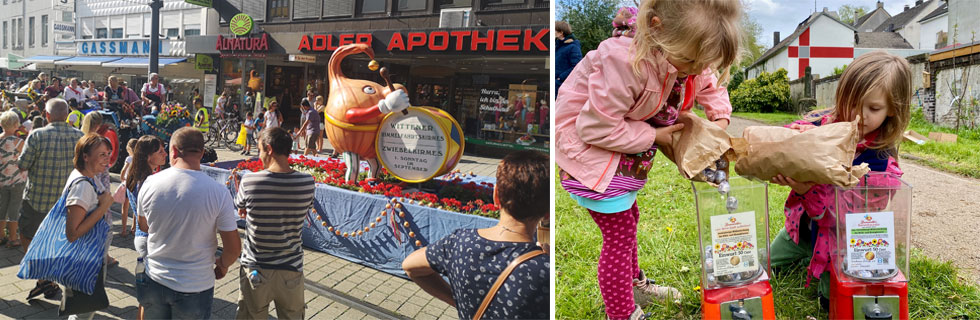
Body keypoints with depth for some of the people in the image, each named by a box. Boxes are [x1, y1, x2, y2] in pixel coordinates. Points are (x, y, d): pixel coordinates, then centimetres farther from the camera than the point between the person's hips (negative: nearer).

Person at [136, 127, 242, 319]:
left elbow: (145, 227, 8)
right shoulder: (218, 192, -18)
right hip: (196, 286, -2)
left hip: (155, 281, 3)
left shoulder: (150, 183, -10)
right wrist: (222, 265, 7)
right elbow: (234, 249, -14)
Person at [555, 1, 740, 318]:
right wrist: (653, 135, -24)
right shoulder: (625, 63, -38)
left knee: (627, 217, 25)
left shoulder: (688, 58, -11)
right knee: (620, 232, -5)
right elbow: (597, 128, -33)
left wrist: (720, 118, -7)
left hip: (625, 154, 9)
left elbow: (711, 87, 12)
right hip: (589, 150, -9)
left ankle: (634, 284, 48)